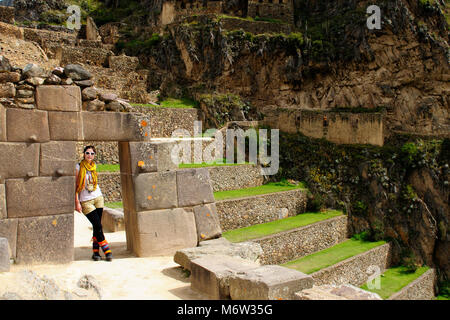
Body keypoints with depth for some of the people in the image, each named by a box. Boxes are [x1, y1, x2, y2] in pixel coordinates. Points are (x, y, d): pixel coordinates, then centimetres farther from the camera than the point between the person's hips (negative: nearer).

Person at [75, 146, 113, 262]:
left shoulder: (94, 166, 9)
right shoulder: (79, 167, -6)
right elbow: (75, 185, -7)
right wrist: (77, 202, -11)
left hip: (98, 198, 5)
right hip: (86, 201, -5)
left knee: (97, 226, 3)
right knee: (98, 225, -8)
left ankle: (96, 252, 10)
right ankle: (106, 250, 2)